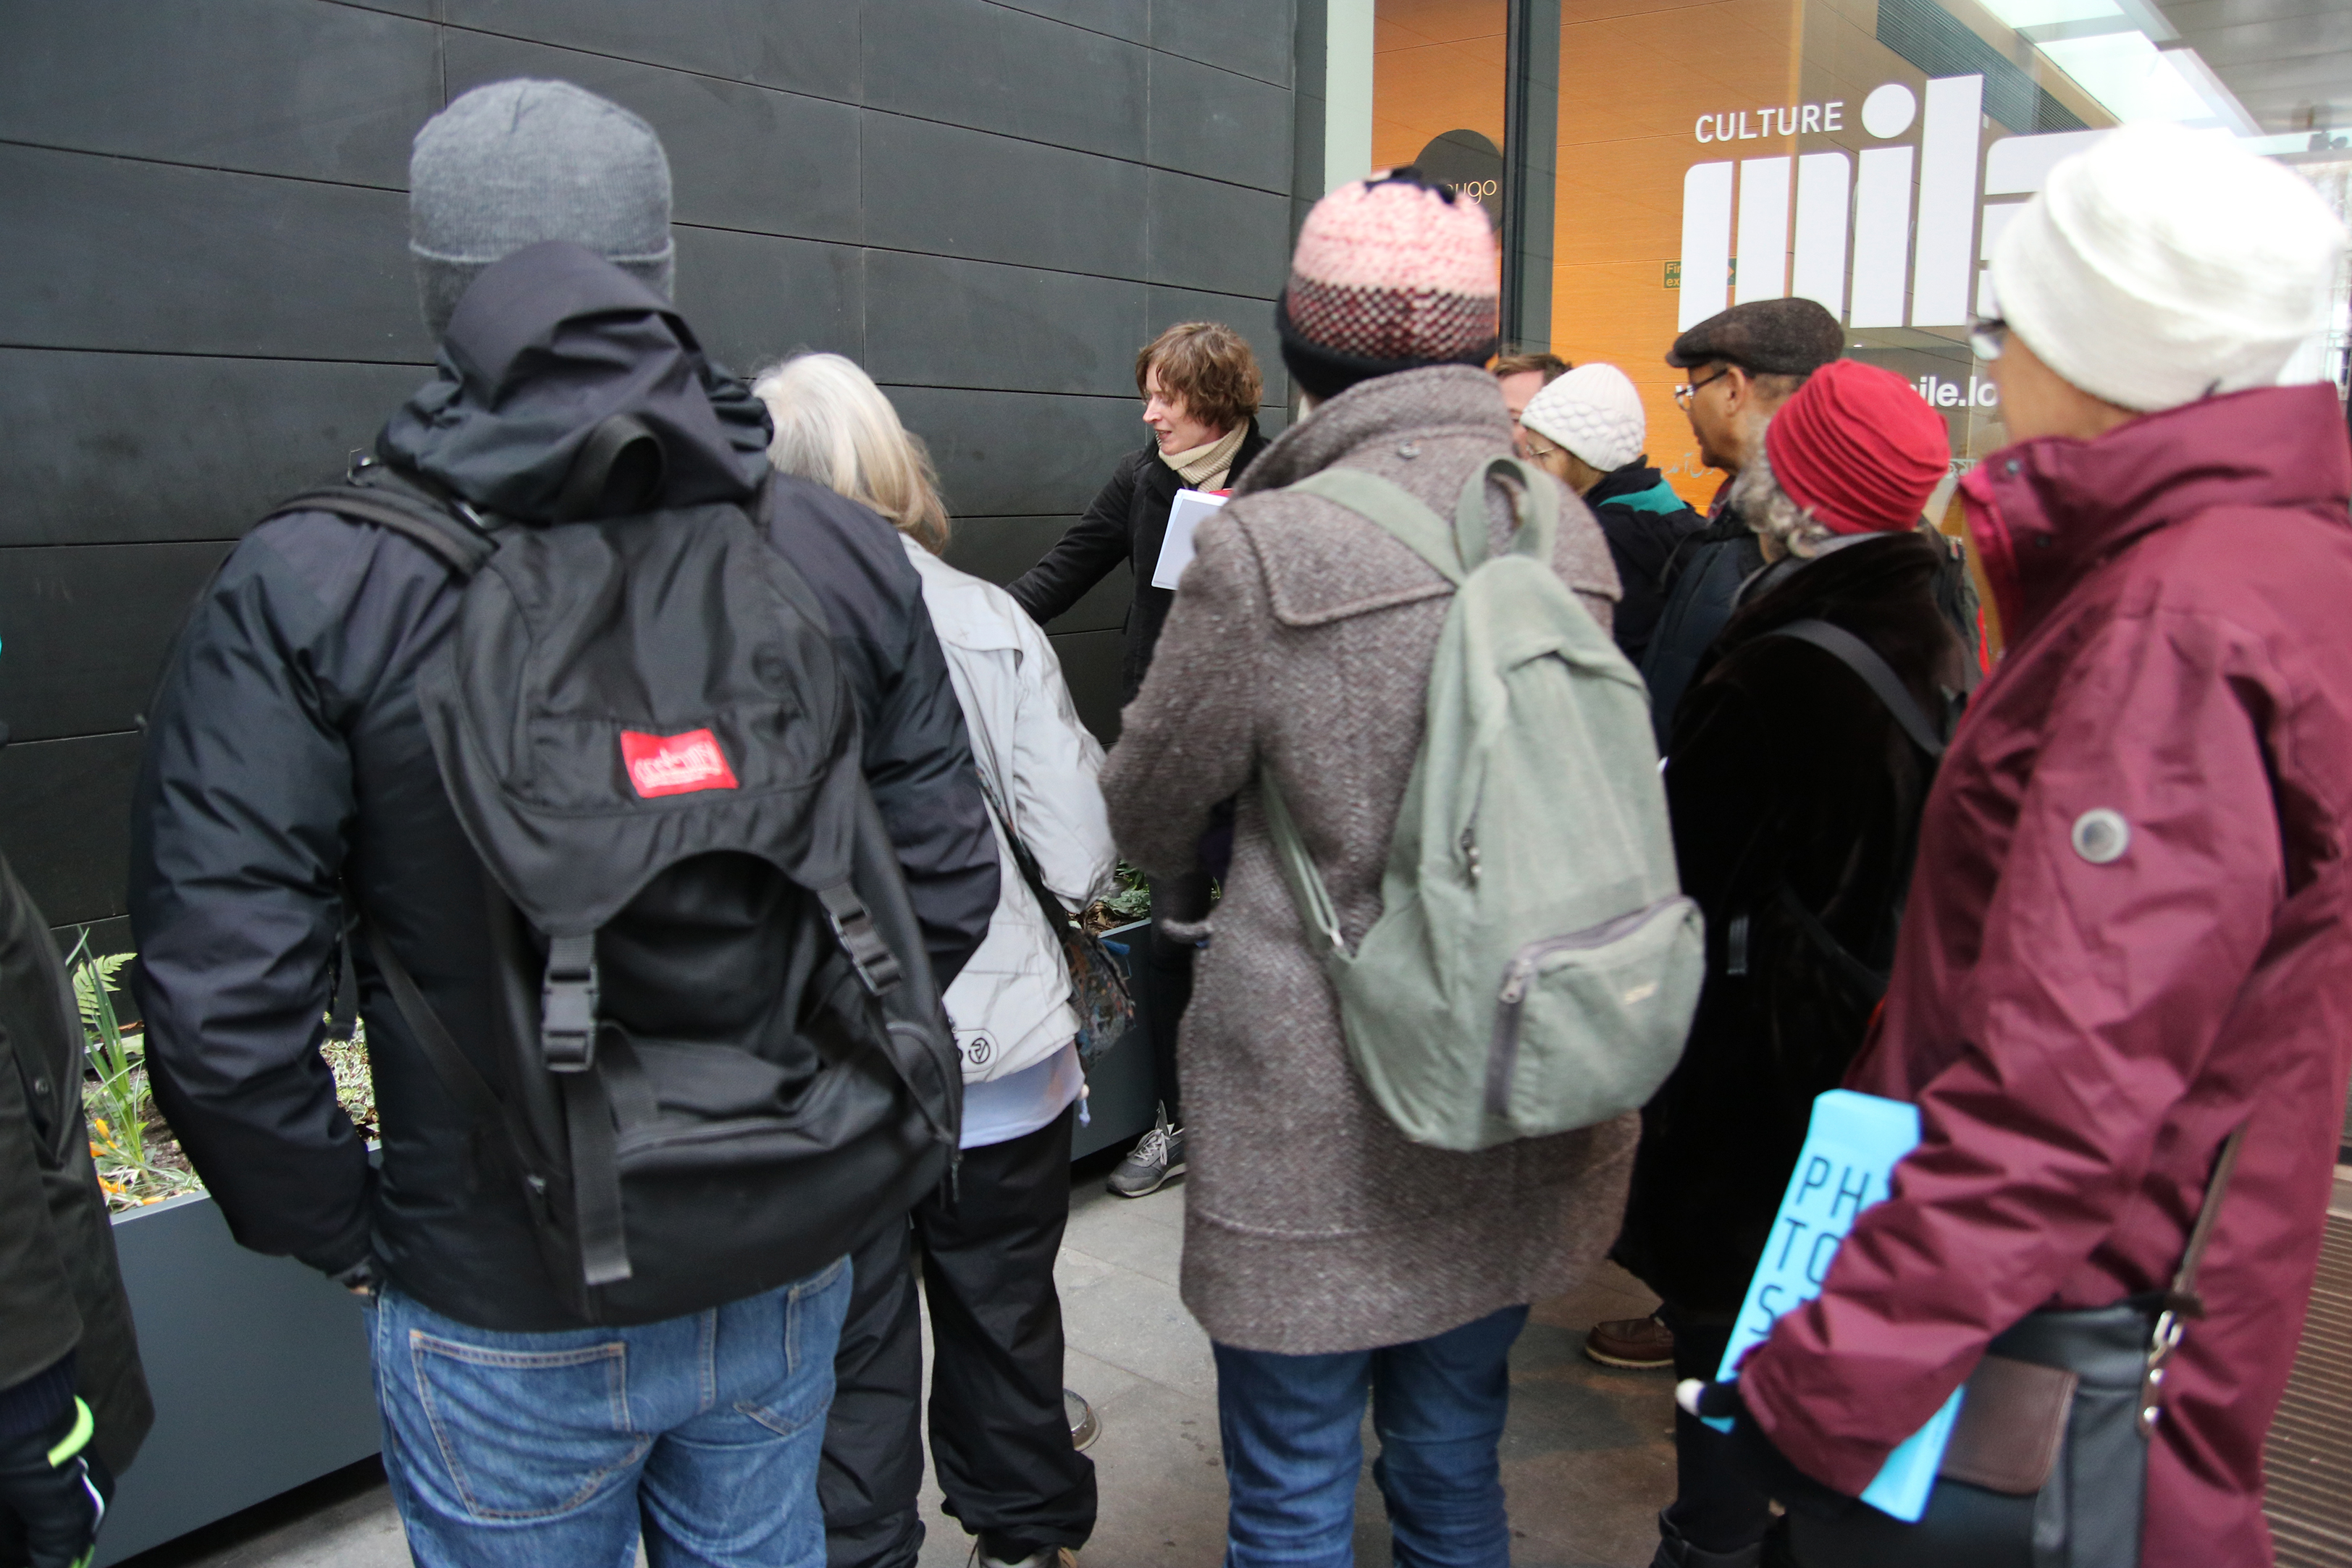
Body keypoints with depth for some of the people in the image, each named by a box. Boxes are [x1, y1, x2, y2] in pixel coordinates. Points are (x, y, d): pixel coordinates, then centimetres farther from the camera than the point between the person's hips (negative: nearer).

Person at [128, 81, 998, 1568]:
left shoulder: (308, 592, -16)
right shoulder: (849, 555, -7)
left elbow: (220, 1002, -17)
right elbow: (949, 890, -3)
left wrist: (345, 1228, -1)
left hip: (502, 1320, -2)